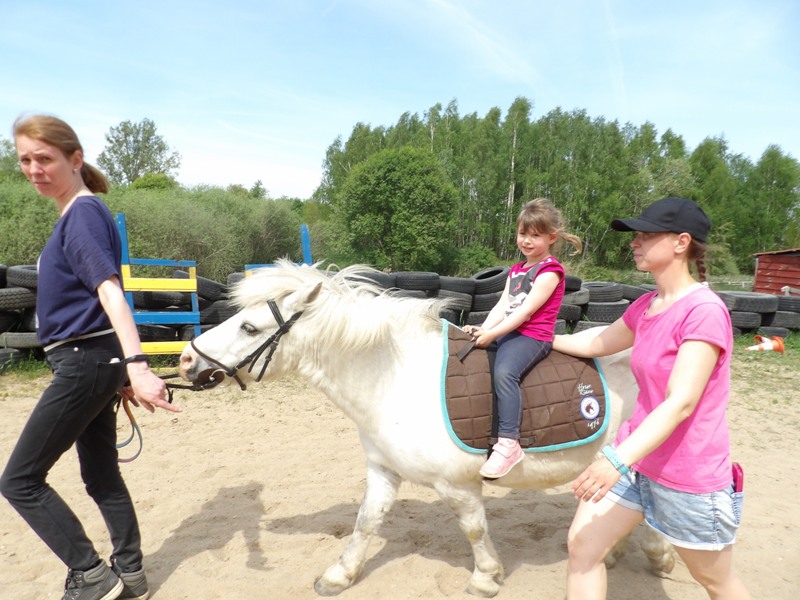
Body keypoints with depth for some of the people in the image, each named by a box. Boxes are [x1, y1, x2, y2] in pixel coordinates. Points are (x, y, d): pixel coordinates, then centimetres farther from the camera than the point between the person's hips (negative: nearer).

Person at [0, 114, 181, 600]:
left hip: (83, 364, -9)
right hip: (94, 362, 9)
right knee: (102, 475, 16)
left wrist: (136, 365, -37)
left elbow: (109, 291, -27)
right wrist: (124, 371, 21)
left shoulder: (84, 213, -13)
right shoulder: (77, 215, 16)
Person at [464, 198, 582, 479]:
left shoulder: (550, 270, -5)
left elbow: (526, 310, -15)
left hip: (533, 336, -9)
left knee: (503, 371, -34)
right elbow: (502, 304, 9)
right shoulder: (516, 270, 21)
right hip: (506, 332, 9)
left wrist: (492, 334, -20)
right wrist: (483, 329, -9)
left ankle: (508, 444, -32)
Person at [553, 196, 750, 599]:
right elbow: (599, 343, 19)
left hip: (690, 477, -7)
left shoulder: (704, 310, -21)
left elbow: (680, 403, -29)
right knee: (582, 543, 5)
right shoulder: (645, 306, 3)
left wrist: (618, 459, -36)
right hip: (637, 458, 7)